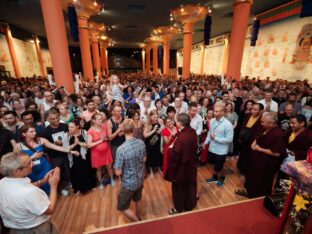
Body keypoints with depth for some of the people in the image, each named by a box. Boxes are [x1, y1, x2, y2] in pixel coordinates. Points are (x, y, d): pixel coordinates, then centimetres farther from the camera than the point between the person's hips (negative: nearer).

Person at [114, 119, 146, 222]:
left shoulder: (121, 149, -31)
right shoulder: (141, 143, -14)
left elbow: (118, 172, -22)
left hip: (129, 183, -6)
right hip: (140, 179, 6)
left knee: (122, 207, 19)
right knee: (137, 200, 31)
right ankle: (138, 218, 52)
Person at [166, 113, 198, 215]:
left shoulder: (181, 138, -33)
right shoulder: (193, 132, -7)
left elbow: (175, 155, -29)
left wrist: (171, 148, -10)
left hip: (181, 167, -8)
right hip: (191, 165, 8)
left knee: (179, 188, 15)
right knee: (190, 185, 25)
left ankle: (179, 208, 36)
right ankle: (190, 204, 46)